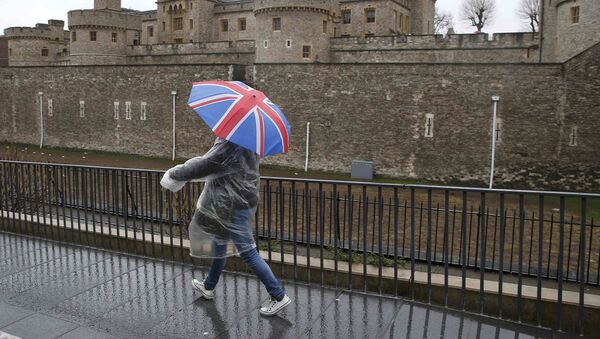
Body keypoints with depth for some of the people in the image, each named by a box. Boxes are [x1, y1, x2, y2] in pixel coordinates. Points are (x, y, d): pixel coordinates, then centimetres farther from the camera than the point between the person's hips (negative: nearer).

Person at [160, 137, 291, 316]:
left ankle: (278, 296, 4)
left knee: (247, 251, -3)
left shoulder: (229, 143, -22)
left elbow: (207, 164, -22)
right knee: (220, 243, 23)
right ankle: (208, 287, 42)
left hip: (233, 204, -10)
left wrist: (175, 174, -9)